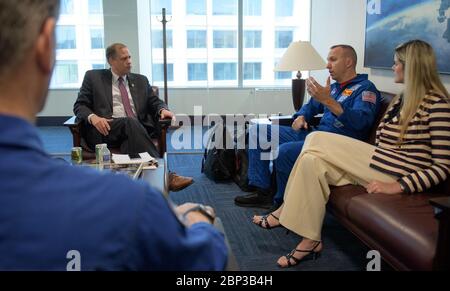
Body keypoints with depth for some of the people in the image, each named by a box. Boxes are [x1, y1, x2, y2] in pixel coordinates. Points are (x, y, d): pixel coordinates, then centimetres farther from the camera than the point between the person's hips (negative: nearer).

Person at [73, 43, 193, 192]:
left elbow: (154, 102, 20)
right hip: (106, 129, -2)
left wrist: (162, 110, -6)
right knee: (129, 123, -34)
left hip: (137, 128, 2)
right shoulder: (93, 77, 15)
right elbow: (79, 105, 9)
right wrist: (93, 117, -14)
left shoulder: (140, 80, 24)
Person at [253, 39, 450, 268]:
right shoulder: (402, 99, 18)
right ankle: (310, 240, -9)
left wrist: (398, 186, -23)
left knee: (316, 140, -15)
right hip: (378, 162, 8)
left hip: (398, 176, -8)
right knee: (312, 160, -11)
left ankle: (285, 213, -2)